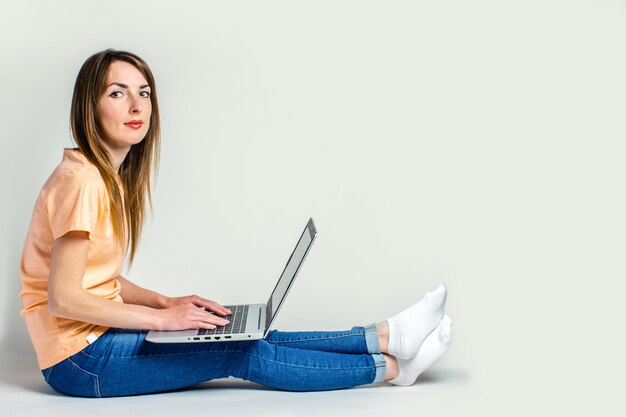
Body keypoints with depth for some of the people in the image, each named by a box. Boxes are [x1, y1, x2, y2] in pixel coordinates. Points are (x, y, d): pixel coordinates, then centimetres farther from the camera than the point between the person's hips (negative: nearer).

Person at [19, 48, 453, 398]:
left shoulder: (113, 178, 11)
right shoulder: (80, 181, -20)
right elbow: (63, 298, -22)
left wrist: (165, 302, 1)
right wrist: (162, 316, -18)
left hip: (100, 336, 9)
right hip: (80, 358, -9)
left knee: (251, 337, -2)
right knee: (247, 353, -11)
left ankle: (388, 336, 1)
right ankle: (391, 366, -4)